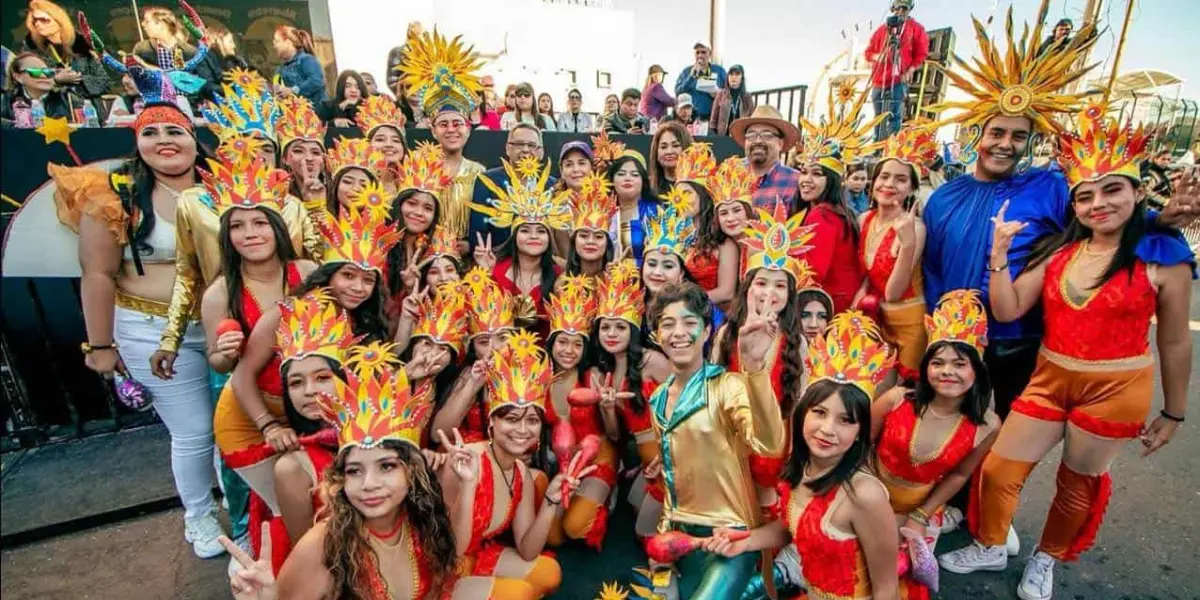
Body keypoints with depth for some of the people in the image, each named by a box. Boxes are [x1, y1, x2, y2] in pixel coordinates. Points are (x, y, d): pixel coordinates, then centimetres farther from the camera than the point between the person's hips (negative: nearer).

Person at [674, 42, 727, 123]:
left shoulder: (719, 70, 10)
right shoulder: (686, 71, 9)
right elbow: (678, 93, -2)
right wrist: (691, 76, -11)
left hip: (714, 117, 1)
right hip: (692, 117, -1)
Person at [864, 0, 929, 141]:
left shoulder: (916, 28, 9)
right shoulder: (882, 28, 16)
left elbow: (921, 54, 6)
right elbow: (868, 52, 15)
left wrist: (910, 71, -9)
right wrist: (877, 57, -7)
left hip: (899, 81, -3)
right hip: (879, 80, 3)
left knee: (893, 116, -15)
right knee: (879, 117, 4)